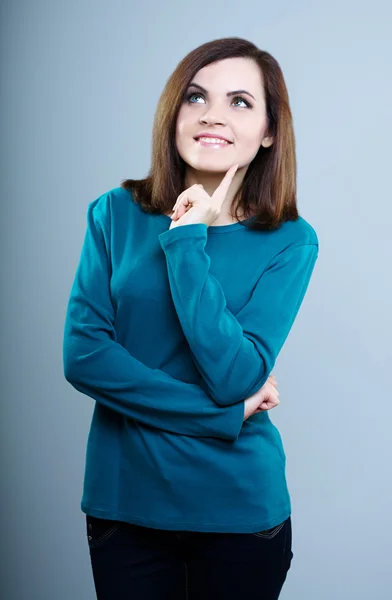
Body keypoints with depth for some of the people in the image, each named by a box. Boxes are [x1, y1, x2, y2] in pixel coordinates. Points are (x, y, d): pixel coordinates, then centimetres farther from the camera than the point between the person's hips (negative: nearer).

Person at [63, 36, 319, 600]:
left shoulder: (290, 241, -7)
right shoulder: (115, 214, -4)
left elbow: (235, 377, -17)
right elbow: (82, 355, -11)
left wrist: (187, 241, -19)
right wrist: (225, 414, -15)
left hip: (240, 510, 0)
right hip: (123, 502, 1)